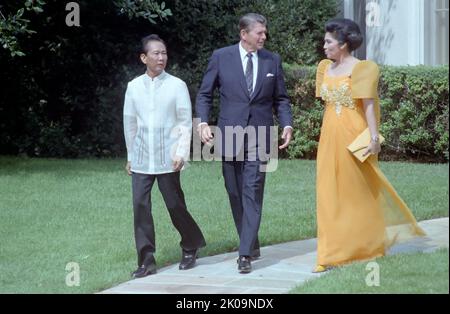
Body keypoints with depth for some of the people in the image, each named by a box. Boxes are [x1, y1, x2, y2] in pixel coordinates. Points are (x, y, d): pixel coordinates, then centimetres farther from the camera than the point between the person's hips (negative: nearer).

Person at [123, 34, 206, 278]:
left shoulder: (177, 86, -3)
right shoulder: (134, 87, 5)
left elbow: (186, 122, -2)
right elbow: (130, 123, 12)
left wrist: (181, 153, -10)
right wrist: (131, 156, 14)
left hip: (167, 159, -2)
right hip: (141, 160, 3)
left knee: (175, 205, 3)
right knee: (140, 206, -4)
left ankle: (191, 247, 26)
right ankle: (146, 260, 1)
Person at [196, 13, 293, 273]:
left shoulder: (272, 60, 6)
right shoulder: (221, 57, 1)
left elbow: (281, 98, 11)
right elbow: (205, 95, 5)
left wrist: (287, 124, -5)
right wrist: (203, 122, -10)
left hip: (259, 135, 0)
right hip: (230, 133, 1)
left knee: (252, 193, -9)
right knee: (235, 194, 8)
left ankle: (246, 254, -13)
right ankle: (252, 244, 23)